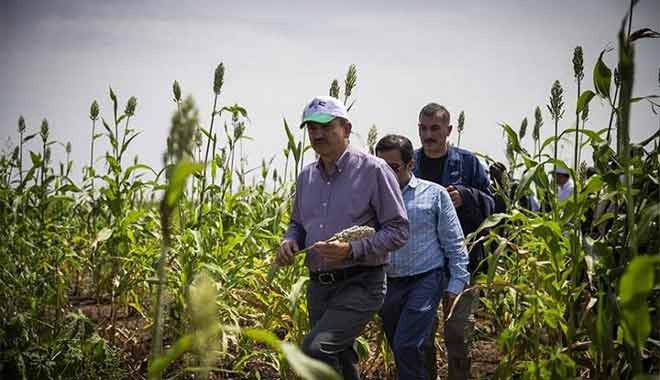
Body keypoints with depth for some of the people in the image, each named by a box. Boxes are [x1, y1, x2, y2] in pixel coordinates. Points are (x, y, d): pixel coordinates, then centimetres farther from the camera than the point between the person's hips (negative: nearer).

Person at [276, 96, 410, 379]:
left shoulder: (373, 170, -10)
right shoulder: (306, 177, 10)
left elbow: (398, 230, -10)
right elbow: (298, 223, 24)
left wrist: (352, 250, -23)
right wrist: (289, 241, 0)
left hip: (360, 284, -7)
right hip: (319, 286, 7)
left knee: (315, 349, -26)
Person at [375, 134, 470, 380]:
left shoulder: (434, 194, 0)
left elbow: (454, 243, 2)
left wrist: (456, 283, -3)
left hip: (425, 281, -4)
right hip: (387, 284, 4)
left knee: (406, 348, -16)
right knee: (400, 351, 13)